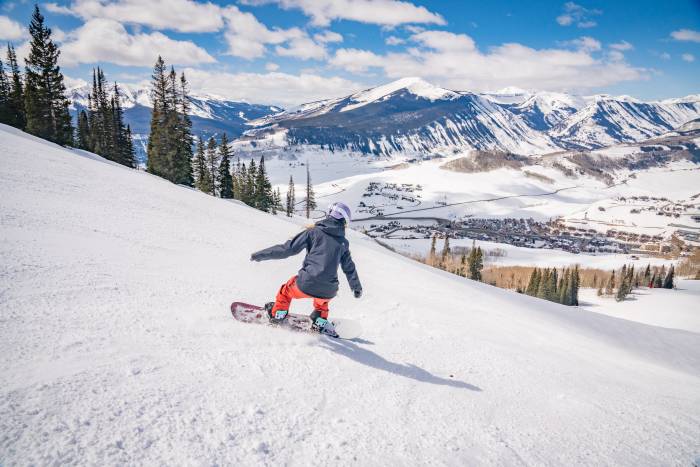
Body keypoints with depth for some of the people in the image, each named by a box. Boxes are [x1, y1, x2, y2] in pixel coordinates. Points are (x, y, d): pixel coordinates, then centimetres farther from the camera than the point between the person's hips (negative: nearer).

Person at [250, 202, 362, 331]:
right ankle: (320, 321, 36)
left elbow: (288, 248, -2)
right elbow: (349, 268, 22)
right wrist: (357, 288, 39)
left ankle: (278, 313, 38)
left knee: (288, 288, 31)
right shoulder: (343, 242, 11)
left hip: (306, 284, -3)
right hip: (328, 292, 3)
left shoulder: (314, 232, 1)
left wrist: (261, 254, 6)